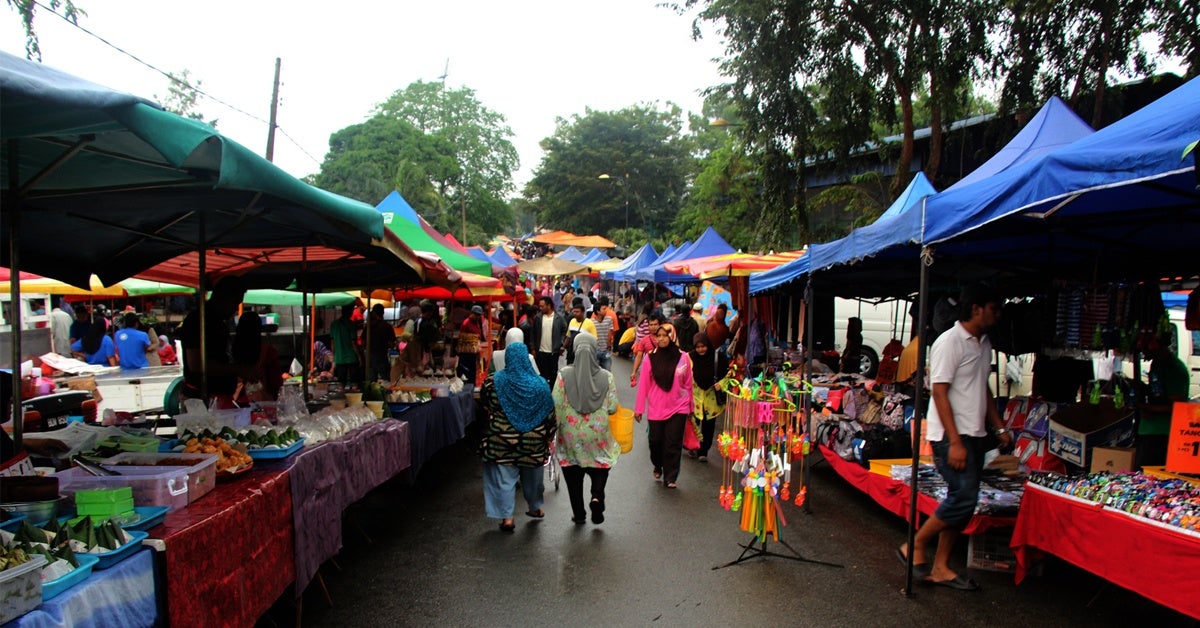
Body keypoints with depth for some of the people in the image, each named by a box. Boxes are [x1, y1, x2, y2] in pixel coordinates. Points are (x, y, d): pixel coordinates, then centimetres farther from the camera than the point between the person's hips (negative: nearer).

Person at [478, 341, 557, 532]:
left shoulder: (493, 381, -10)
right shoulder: (540, 384, -8)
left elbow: (484, 405, 5)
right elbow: (549, 412, -3)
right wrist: (549, 434, 9)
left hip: (502, 439, -2)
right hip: (534, 440, 2)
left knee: (504, 478, 6)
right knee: (532, 475, 21)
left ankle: (507, 517, 3)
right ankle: (535, 508, 38)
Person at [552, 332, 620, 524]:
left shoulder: (564, 375, -10)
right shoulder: (606, 376, -9)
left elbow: (555, 405, -9)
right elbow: (612, 407, -5)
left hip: (571, 434, 0)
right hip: (598, 432, 0)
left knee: (573, 473, 14)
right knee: (600, 468, 19)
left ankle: (578, 514, 20)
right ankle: (597, 496, -6)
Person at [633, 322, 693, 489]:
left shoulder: (683, 357, -5)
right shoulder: (651, 357, -5)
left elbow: (688, 384, 4)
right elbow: (643, 384, -3)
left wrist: (690, 406, 12)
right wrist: (639, 408, -1)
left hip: (678, 408, -1)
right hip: (655, 408, 1)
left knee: (673, 444, 0)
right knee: (655, 441, 11)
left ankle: (670, 478, 12)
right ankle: (658, 466, 39)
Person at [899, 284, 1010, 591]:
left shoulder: (984, 344, 15)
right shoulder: (949, 342, -13)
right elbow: (939, 393, -18)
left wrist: (1000, 428, 20)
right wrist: (955, 441, -21)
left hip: (975, 434, 9)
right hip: (951, 435, -9)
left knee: (962, 502, 8)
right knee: (963, 497, -14)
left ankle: (940, 567, 15)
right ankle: (914, 547, 2)